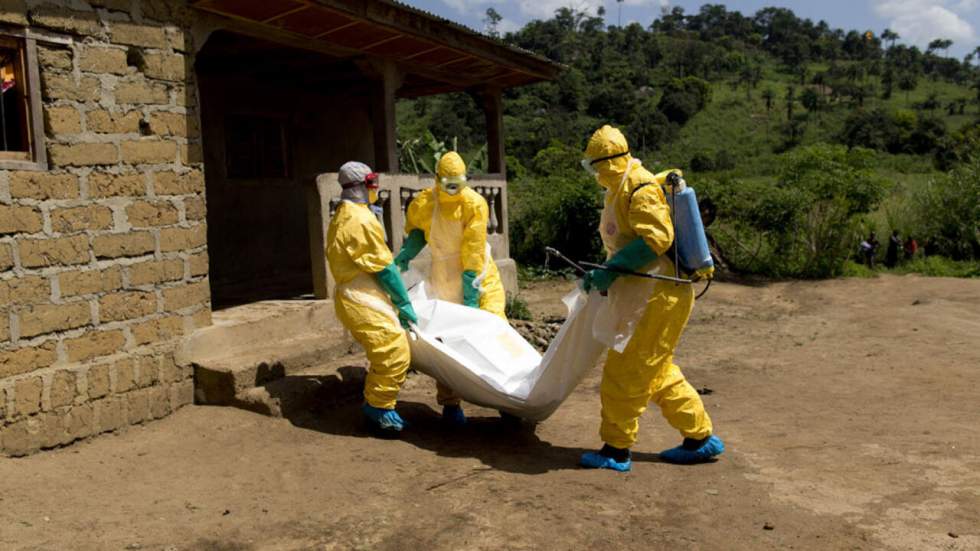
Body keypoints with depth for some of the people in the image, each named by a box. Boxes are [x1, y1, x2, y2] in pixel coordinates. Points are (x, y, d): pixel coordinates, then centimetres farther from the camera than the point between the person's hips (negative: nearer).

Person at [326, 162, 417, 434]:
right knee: (395, 353, -10)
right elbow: (384, 267, -14)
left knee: (383, 354, 17)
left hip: (357, 296, 11)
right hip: (362, 300, -11)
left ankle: (374, 404, 25)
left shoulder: (341, 217, 17)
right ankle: (379, 407, 1)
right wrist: (404, 303, -7)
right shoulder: (362, 220, -17)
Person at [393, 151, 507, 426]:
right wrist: (406, 253, -8)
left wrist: (471, 295, -18)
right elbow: (415, 231, 14)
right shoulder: (422, 204, -7)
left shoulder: (475, 204, -15)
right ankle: (450, 403, 12)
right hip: (444, 277, 2)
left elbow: (474, 252, -17)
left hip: (478, 273, -1)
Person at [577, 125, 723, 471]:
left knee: (625, 372, -4)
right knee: (657, 372, 18)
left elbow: (656, 238, -26)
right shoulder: (620, 191, 16)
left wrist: (611, 270, -25)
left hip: (661, 297, -11)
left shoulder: (640, 188, -16)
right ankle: (701, 437, 27)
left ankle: (616, 449, 7)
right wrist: (603, 275, 9)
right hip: (647, 297, 11)